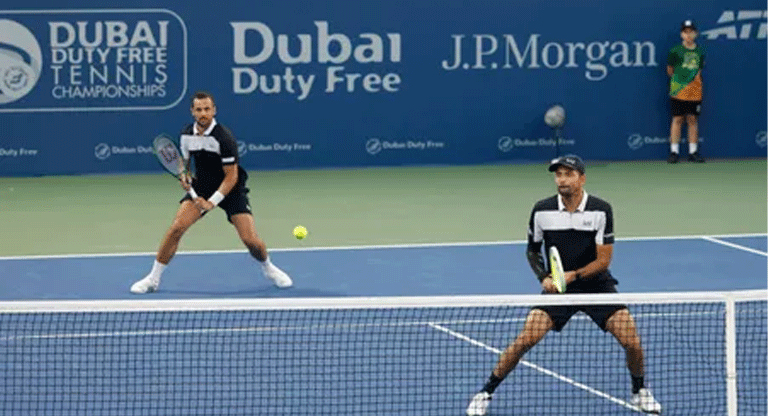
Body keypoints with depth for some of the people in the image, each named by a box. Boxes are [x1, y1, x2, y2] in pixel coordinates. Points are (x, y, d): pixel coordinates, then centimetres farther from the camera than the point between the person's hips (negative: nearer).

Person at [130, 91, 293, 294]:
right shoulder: (187, 134, -6)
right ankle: (153, 278, -5)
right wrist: (184, 176, -11)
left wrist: (212, 202, -27)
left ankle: (268, 268, 20)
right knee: (176, 227, -16)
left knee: (250, 240, -13)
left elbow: (231, 176, -20)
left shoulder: (224, 137, -23)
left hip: (230, 189, -4)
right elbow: (184, 161, 12)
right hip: (201, 186, 4)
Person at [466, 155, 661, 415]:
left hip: (596, 284, 0)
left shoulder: (601, 210, -12)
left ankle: (639, 392, 18)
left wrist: (573, 275, -25)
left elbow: (603, 260, -11)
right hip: (557, 287, 0)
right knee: (524, 340, -16)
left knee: (632, 342, -11)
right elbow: (532, 251, 8)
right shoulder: (542, 211, -8)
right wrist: (544, 278, -10)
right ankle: (486, 393, 0)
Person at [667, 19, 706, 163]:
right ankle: (674, 152, 2)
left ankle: (693, 152, 9)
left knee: (693, 120, 5)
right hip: (678, 91, -3)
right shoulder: (675, 51, -4)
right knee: (677, 120, -2)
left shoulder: (699, 52, 7)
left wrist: (693, 79, 9)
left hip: (694, 92, 3)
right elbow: (670, 70, 6)